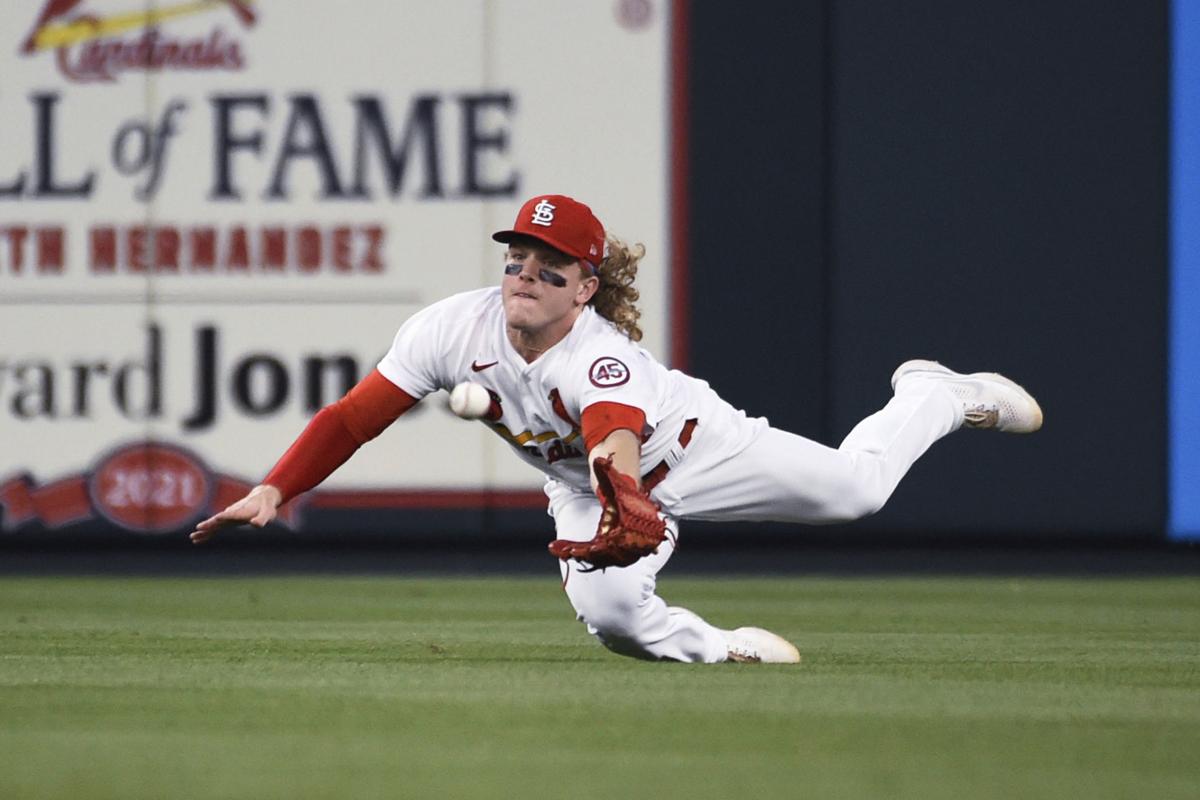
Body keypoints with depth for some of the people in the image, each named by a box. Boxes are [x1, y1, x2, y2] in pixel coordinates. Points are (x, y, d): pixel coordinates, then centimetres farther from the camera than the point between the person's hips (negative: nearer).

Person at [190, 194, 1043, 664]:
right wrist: (273, 491, -36)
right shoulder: (454, 329, -27)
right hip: (585, 486, 4)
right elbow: (354, 417, -24)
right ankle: (718, 649, 6)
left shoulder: (601, 362, -40)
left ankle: (935, 395, 31)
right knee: (606, 609, -24)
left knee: (855, 487, 0)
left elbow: (619, 440, -61)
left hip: (687, 448, -4)